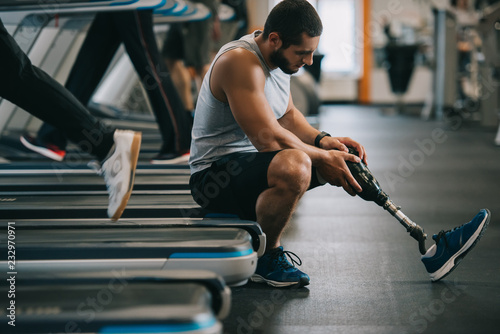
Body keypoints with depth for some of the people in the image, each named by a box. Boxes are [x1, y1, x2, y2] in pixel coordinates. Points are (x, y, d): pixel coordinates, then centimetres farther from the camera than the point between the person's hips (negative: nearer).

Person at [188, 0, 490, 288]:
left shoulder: (278, 57, 8)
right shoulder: (240, 62, -23)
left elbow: (287, 115, 18)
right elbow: (267, 138, -27)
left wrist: (321, 140, 1)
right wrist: (322, 157, -18)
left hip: (257, 162, 10)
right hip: (215, 174, -10)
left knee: (346, 159, 8)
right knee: (295, 166, -38)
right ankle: (266, 259, -13)